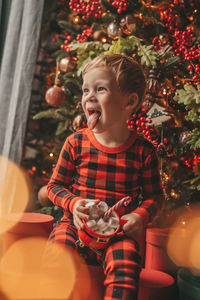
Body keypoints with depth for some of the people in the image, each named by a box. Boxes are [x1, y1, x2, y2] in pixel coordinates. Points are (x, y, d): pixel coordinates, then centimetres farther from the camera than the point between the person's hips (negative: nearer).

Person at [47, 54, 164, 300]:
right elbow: (55, 185, 7)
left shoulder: (143, 151, -3)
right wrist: (73, 203, -13)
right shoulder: (76, 143, -1)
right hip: (76, 223, 1)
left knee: (125, 265, -28)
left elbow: (154, 195, 8)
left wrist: (141, 215, -12)